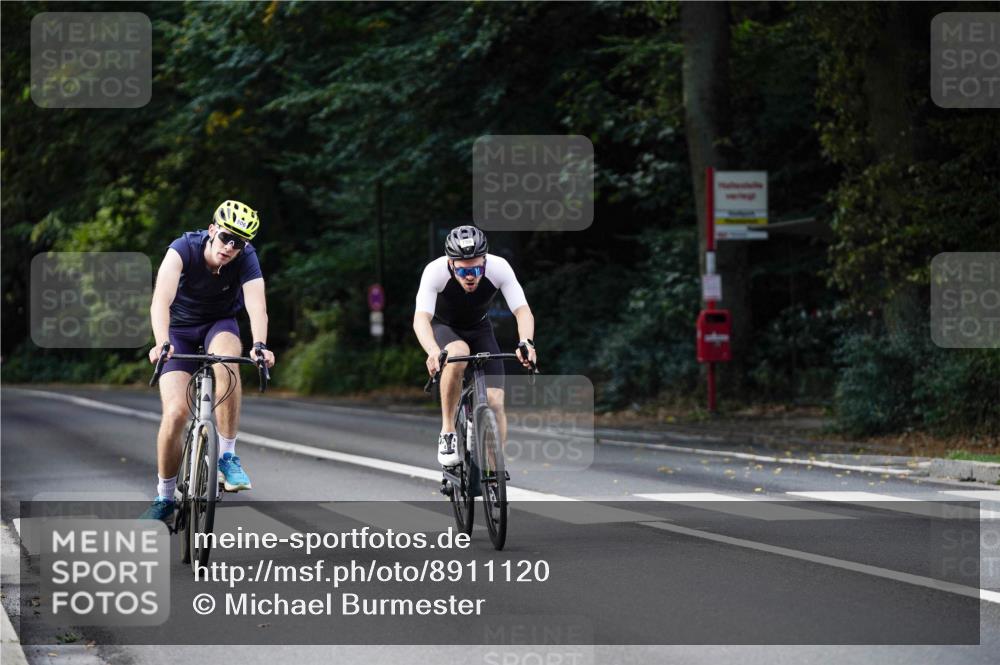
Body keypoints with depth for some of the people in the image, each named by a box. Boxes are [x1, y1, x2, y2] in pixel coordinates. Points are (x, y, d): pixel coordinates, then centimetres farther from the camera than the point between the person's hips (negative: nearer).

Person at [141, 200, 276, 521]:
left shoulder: (246, 258, -22)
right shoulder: (184, 248, -27)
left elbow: (257, 305, -34)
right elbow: (161, 301, -39)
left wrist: (260, 345, -54)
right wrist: (162, 343, -57)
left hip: (219, 325, 1)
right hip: (180, 329, -1)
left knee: (226, 363, -36)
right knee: (174, 413, -16)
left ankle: (227, 456, -23)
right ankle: (164, 497, 5)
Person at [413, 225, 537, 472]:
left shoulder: (499, 268, -28)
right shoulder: (435, 271, -33)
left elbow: (522, 310, -34)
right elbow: (421, 318, -44)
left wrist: (526, 343, -54)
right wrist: (433, 352, -63)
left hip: (479, 330, 2)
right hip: (443, 328, -2)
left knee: (495, 403, -14)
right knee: (457, 356, -38)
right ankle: (447, 432, -23)